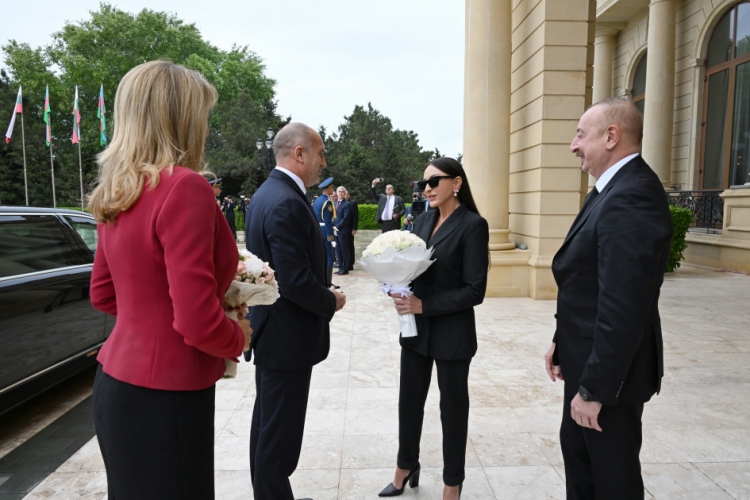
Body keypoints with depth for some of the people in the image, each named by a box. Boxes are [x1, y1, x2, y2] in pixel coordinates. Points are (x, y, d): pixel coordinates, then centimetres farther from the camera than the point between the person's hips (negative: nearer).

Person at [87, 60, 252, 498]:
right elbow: (199, 325, -23)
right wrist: (239, 336, -5)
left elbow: (103, 294, 15)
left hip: (117, 382, 8)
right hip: (165, 396, -8)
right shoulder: (186, 187, -21)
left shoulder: (116, 194, 5)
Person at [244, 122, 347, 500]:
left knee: (267, 425, 22)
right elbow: (297, 282, -28)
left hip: (269, 330, 11)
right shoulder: (287, 203, -23)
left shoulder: (265, 193, 9)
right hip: (288, 337, -11)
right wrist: (331, 302, -10)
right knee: (280, 435, 4)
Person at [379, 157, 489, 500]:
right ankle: (406, 469, 38)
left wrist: (425, 305, -21)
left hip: (452, 333, -6)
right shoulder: (424, 220, 6)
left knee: (452, 406, 12)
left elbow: (474, 290, -17)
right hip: (416, 328, 6)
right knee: (409, 401, 16)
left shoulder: (472, 225, -14)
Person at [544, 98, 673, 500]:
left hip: (610, 369, -9)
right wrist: (562, 341, 12)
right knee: (576, 449, 24)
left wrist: (594, 388, -23)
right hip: (587, 355, 9)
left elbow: (622, 308, -28)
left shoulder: (631, 198, -25)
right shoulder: (614, 189, 8)